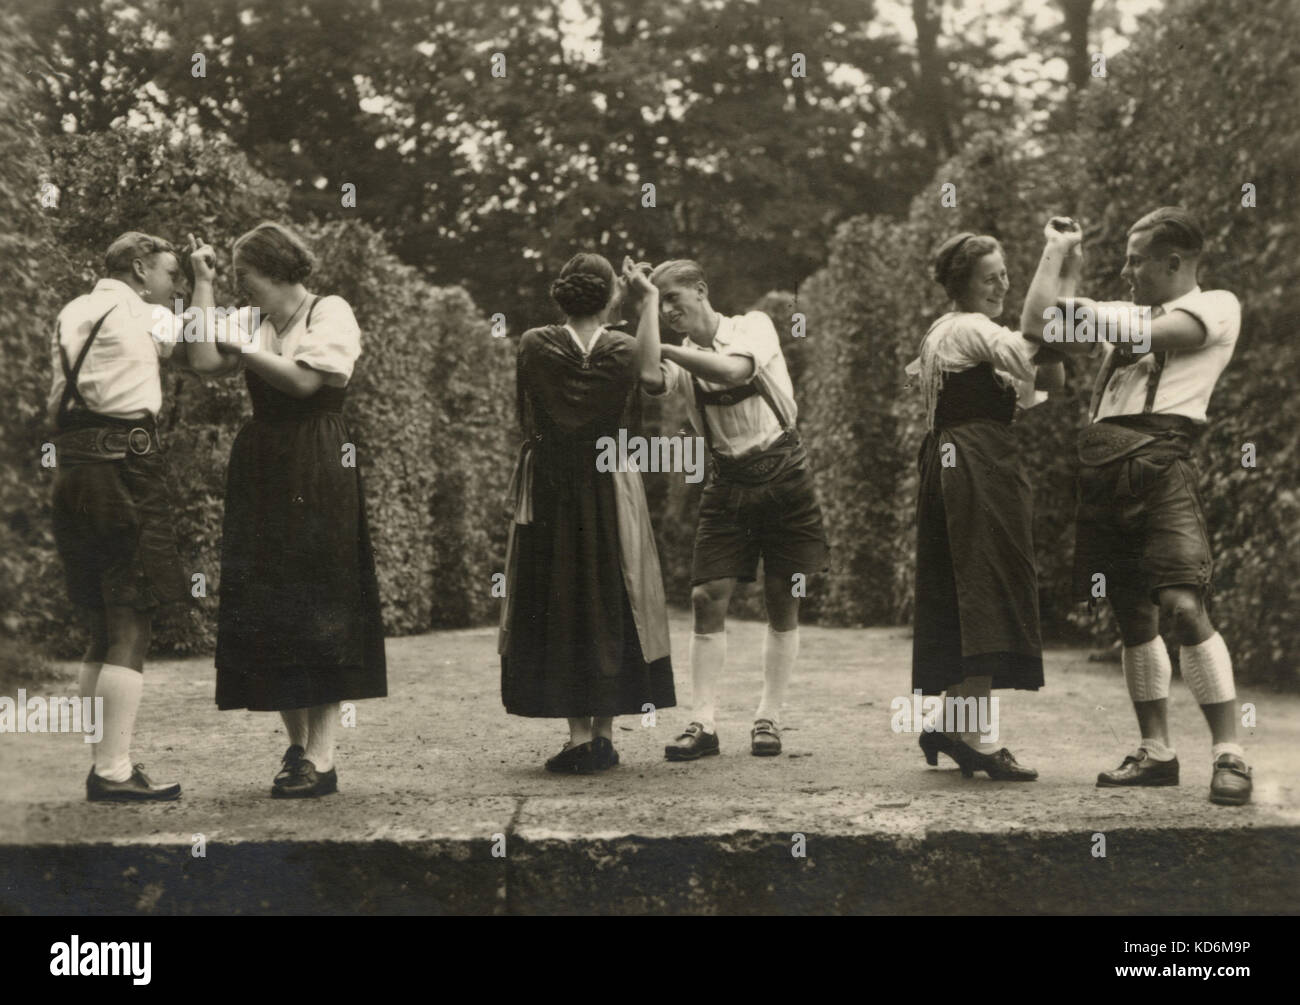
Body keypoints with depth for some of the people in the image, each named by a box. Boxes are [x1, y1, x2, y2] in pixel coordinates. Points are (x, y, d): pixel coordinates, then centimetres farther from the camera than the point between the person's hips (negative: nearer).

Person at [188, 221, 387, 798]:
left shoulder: (331, 312, -3)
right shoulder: (251, 320, 16)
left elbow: (305, 379, -15)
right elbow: (206, 362, 1)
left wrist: (246, 350, -8)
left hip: (317, 474, -7)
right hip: (260, 471, 7)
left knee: (318, 605, -7)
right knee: (266, 608, 6)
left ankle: (321, 756, -7)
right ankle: (296, 743, 16)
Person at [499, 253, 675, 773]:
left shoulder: (534, 345, -10)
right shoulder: (622, 350, -9)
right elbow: (648, 356, 14)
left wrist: (608, 306, 18)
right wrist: (649, 296, 20)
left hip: (549, 496, 0)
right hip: (610, 494, 0)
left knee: (558, 607, 5)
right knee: (610, 604, 9)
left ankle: (578, 735, 1)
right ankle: (605, 733, 10)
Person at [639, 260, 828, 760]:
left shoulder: (754, 325, -2)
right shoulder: (682, 358, 3)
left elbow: (732, 370, -23)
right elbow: (651, 380, -21)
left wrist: (668, 347, -17)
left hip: (783, 475, -3)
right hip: (728, 481, 3)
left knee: (782, 602, 2)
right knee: (707, 597, -7)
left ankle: (768, 718, 11)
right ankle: (703, 723, -6)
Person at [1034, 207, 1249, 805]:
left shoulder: (1216, 306, 5)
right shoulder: (1124, 312, 27)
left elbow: (1144, 335, -8)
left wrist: (1087, 310, 6)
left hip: (1159, 459, -7)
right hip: (1102, 463, 7)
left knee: (1183, 605, -19)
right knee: (1132, 615, 8)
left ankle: (1229, 756, -15)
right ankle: (1156, 753, 15)